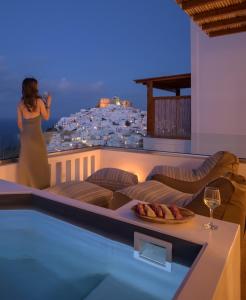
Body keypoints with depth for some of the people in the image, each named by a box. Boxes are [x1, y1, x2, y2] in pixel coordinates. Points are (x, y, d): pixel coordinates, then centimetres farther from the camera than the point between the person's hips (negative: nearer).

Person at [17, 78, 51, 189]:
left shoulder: (20, 103, -1)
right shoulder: (39, 101, -11)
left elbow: (19, 123, 3)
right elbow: (46, 117, 0)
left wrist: (23, 133, 17)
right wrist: (48, 104, 10)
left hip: (25, 136, 4)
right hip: (37, 135, -4)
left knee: (26, 162, 13)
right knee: (39, 162, 9)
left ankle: (26, 187, 21)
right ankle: (41, 186, 19)